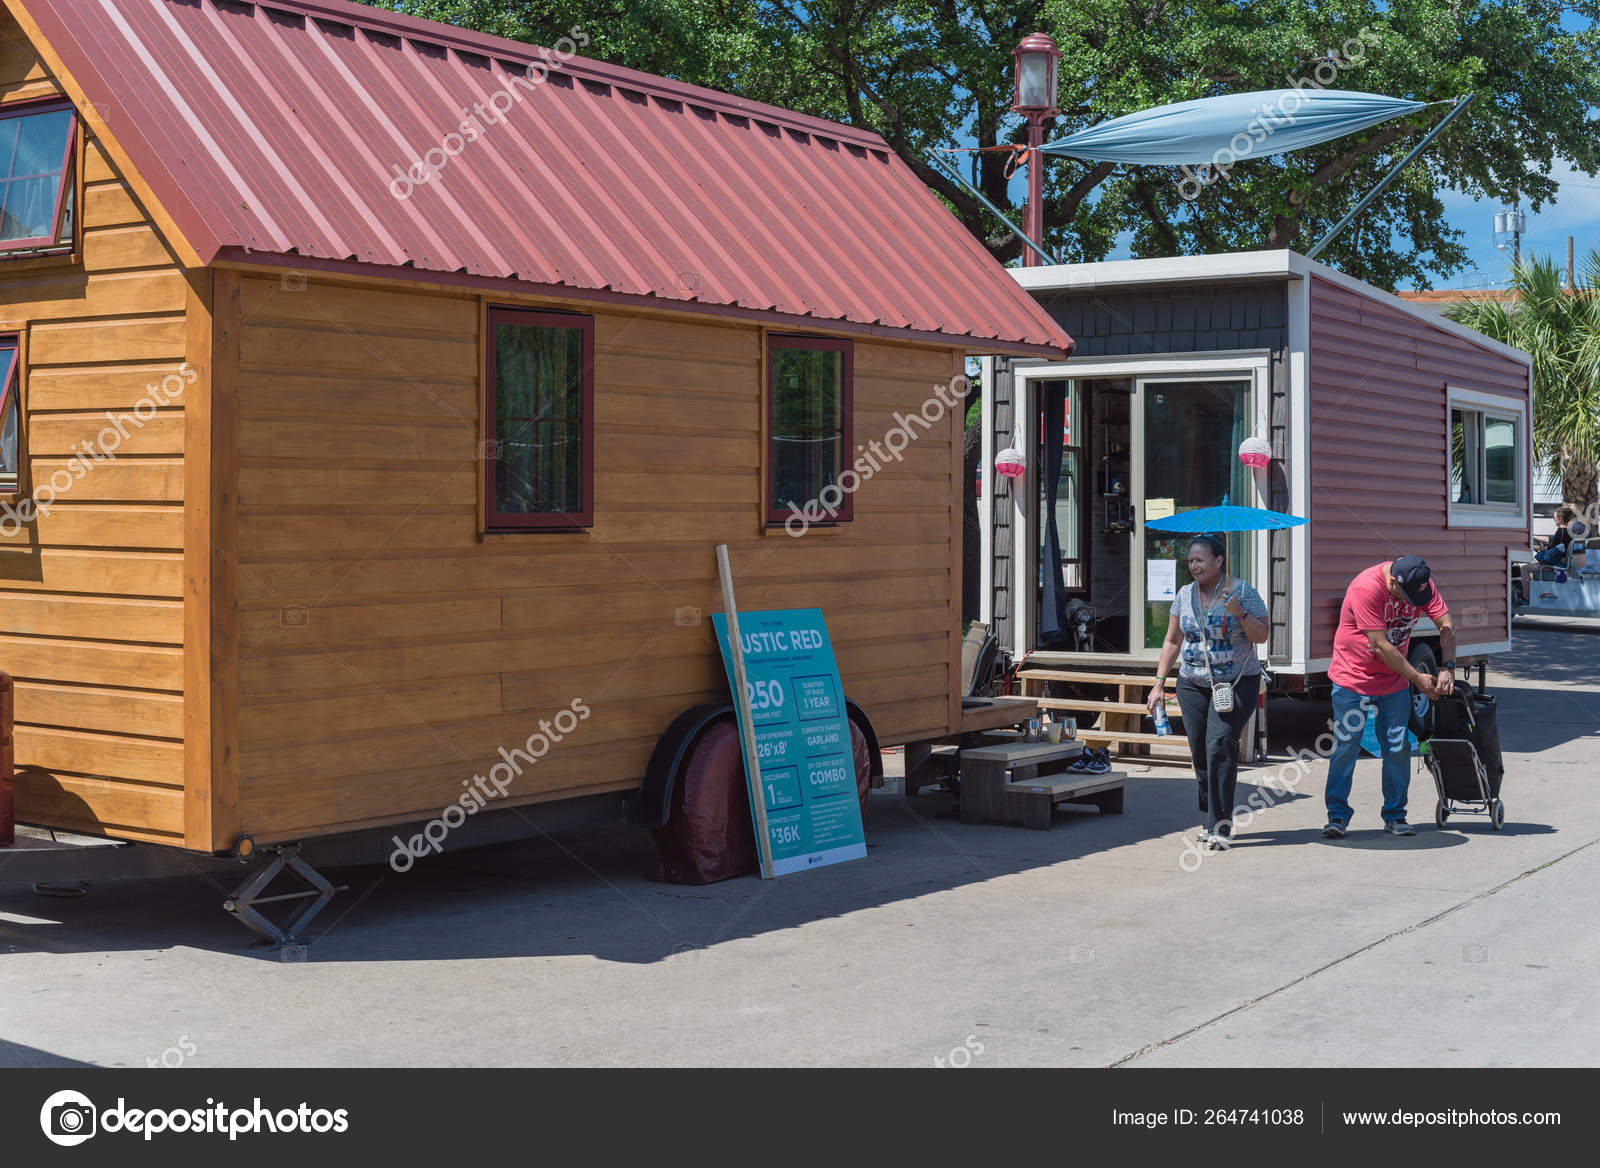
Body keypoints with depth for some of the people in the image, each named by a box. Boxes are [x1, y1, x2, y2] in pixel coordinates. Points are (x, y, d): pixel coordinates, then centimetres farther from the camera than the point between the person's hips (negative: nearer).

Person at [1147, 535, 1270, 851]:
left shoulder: (1242, 591, -5)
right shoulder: (1185, 595, 8)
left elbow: (1261, 636, -6)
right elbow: (1172, 641, 15)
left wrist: (1240, 613, -23)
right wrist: (1159, 682, 11)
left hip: (1236, 683, -5)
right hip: (1193, 684, 5)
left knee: (1219, 745, -18)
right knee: (1199, 752, 3)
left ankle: (1220, 827, -16)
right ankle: (1213, 820, 17)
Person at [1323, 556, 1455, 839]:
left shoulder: (1422, 583, -6)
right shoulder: (1366, 588, -25)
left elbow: (1445, 625, -3)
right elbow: (1381, 646, -24)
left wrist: (1448, 667, -18)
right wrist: (1418, 678, -18)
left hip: (1395, 681, 5)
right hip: (1352, 678, -5)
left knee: (1398, 747, 0)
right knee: (1346, 746, -6)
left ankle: (1395, 815, 11)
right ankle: (1337, 815, 3)